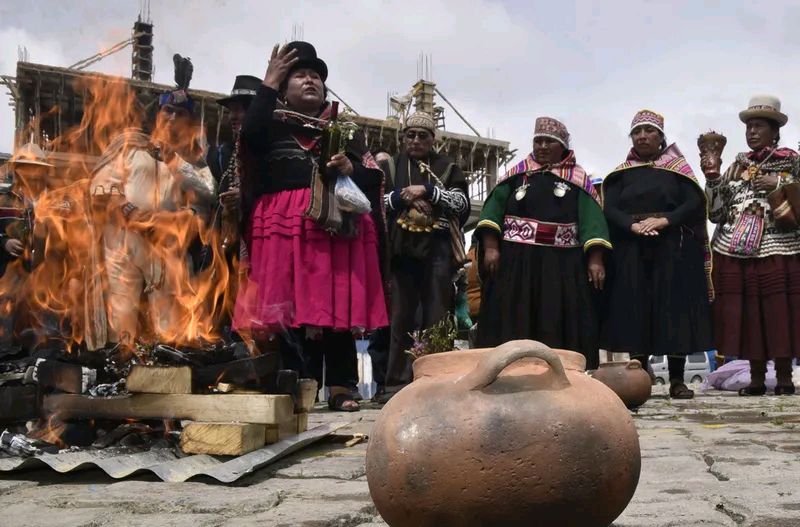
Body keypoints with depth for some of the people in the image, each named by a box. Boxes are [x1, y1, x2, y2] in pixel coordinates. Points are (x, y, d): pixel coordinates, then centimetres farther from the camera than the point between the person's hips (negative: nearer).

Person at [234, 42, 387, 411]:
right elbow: (249, 138, -10)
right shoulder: (272, 123, 15)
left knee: (341, 306, -2)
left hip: (338, 225, 2)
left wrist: (351, 168, -6)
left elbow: (375, 176, 16)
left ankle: (341, 389, 1)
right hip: (288, 226, -2)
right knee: (292, 306, -7)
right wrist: (268, 84, -6)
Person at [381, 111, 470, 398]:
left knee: (437, 317, -1)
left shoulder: (448, 167, 14)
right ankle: (397, 383, 3)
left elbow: (462, 203, 1)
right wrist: (400, 196, -9)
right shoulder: (390, 166, 16)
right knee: (401, 317, 0)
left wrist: (428, 191, -10)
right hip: (402, 250, 1)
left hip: (438, 250, 0)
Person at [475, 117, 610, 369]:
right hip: (515, 262, 0)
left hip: (562, 266, 0)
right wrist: (490, 247, -11)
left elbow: (592, 221, 0)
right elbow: (493, 210, 3)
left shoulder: (578, 180, 9)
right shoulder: (517, 174, 11)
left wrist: (595, 260, -12)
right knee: (514, 326, 0)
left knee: (560, 326, 1)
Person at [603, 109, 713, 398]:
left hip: (674, 251, -1)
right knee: (634, 311, -2)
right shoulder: (621, 173, 14)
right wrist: (633, 225, -18)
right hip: (631, 252, 1)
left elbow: (694, 203, -2)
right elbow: (609, 209, 1)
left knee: (674, 309, -4)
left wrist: (664, 220, -18)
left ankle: (677, 380, 1)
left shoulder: (678, 168, 11)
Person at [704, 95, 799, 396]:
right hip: (734, 251, 3)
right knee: (746, 314, 1)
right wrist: (712, 178, 0)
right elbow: (716, 213, 11)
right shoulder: (737, 165, 16)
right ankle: (756, 377, 9)